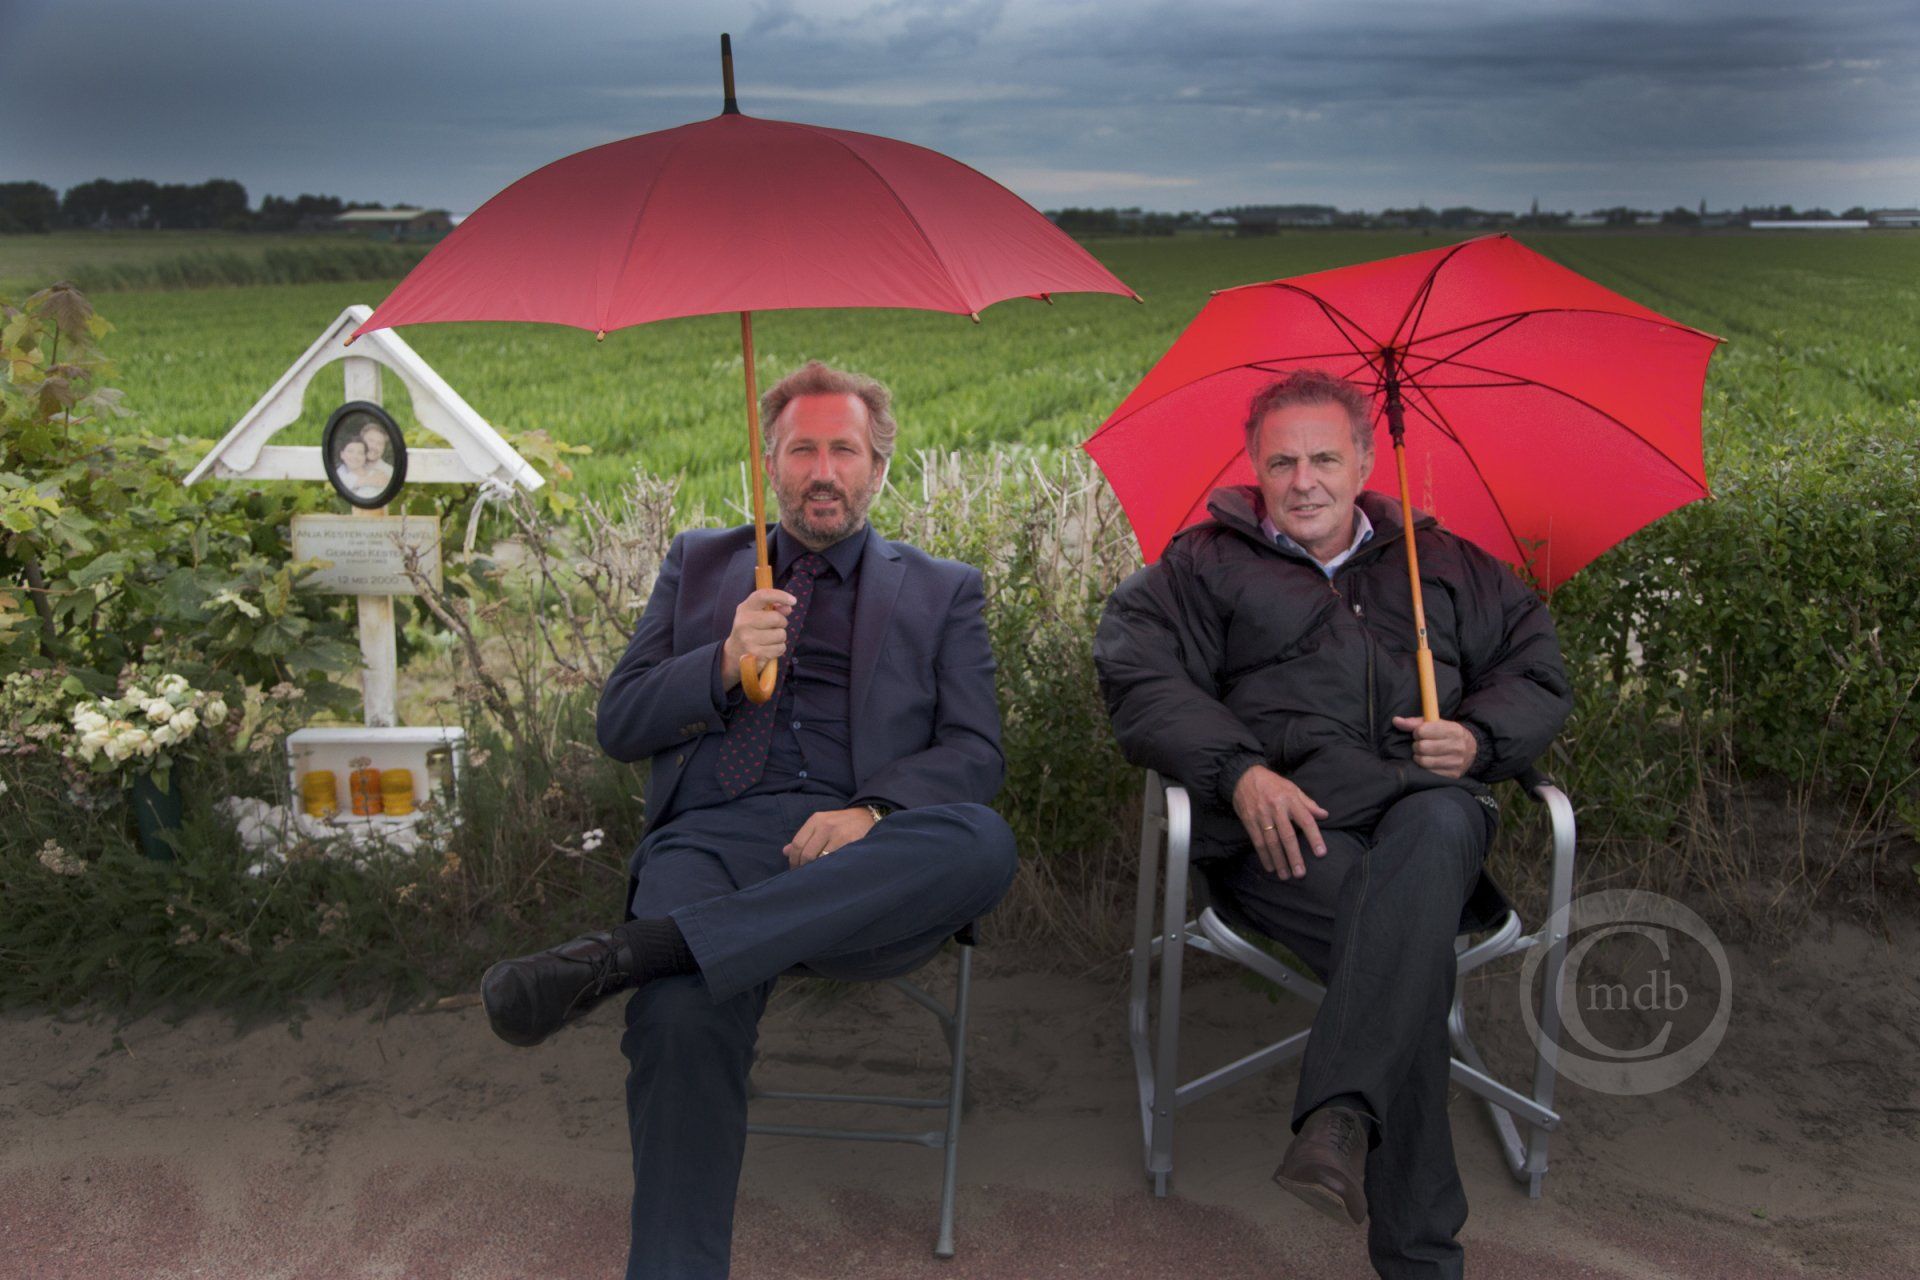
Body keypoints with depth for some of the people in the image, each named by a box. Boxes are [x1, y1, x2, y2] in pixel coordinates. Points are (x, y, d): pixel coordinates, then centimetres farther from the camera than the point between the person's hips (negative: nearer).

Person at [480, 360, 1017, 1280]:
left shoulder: (942, 591, 20)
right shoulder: (699, 564, 24)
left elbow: (975, 752, 10)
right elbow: (618, 726, 17)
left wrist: (873, 811, -11)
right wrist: (724, 663, -3)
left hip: (858, 860, 0)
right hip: (712, 840, 0)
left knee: (983, 844, -35)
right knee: (681, 1019, -33)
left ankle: (625, 952, -39)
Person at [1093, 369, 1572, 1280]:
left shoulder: (1441, 563, 30)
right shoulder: (1206, 565, 19)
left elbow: (1537, 668, 26)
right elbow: (1138, 674, 2)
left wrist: (1479, 737, 1)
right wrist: (1238, 769, -16)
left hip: (1431, 805, 2)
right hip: (1284, 824, -2)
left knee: (1440, 823, -39)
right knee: (1407, 937, -35)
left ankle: (1340, 1112, -48)